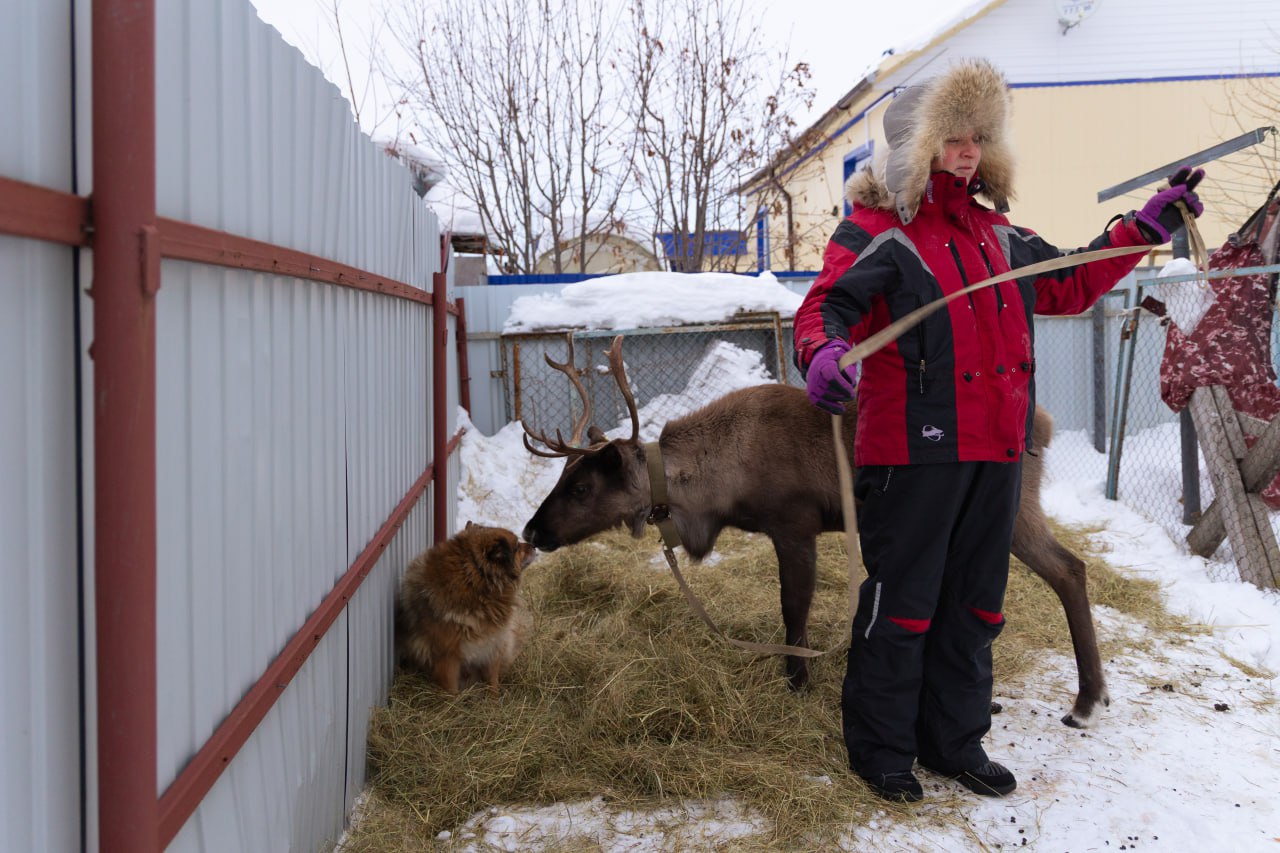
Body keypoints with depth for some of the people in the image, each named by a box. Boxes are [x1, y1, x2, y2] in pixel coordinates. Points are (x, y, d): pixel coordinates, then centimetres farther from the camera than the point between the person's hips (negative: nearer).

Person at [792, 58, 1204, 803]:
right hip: (914, 450, -7)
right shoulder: (878, 230, -6)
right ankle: (881, 749, 19)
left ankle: (954, 740, 32)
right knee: (902, 603, 2)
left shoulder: (998, 233, 16)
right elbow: (827, 304, -19)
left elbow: (1069, 286, 25)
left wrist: (1149, 225, 20)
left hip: (996, 449, 7)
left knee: (976, 603, 16)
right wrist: (823, 353, -42)